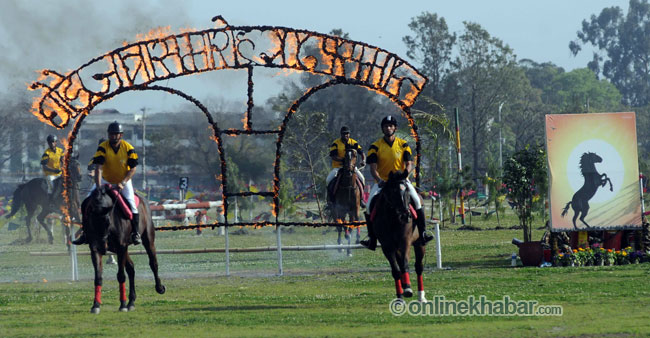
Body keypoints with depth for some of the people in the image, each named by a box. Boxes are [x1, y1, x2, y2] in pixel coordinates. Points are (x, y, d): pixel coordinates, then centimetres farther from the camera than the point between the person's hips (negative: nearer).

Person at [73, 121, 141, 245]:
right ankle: (85, 232, -4)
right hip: (106, 180, 1)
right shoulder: (102, 147, -16)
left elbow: (132, 169, -10)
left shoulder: (128, 148, -15)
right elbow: (98, 168, -23)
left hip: (124, 180, -1)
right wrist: (98, 187, -34)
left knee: (131, 202, -21)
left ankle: (135, 233, -6)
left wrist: (122, 183, -23)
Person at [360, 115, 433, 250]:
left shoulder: (403, 145, 2)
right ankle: (372, 239, -11)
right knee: (370, 204, -21)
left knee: (416, 200, -22)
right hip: (382, 181, 0)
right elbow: (373, 168, -9)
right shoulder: (376, 146, -2)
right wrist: (379, 180, -28)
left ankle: (422, 233, -13)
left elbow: (409, 164, -6)